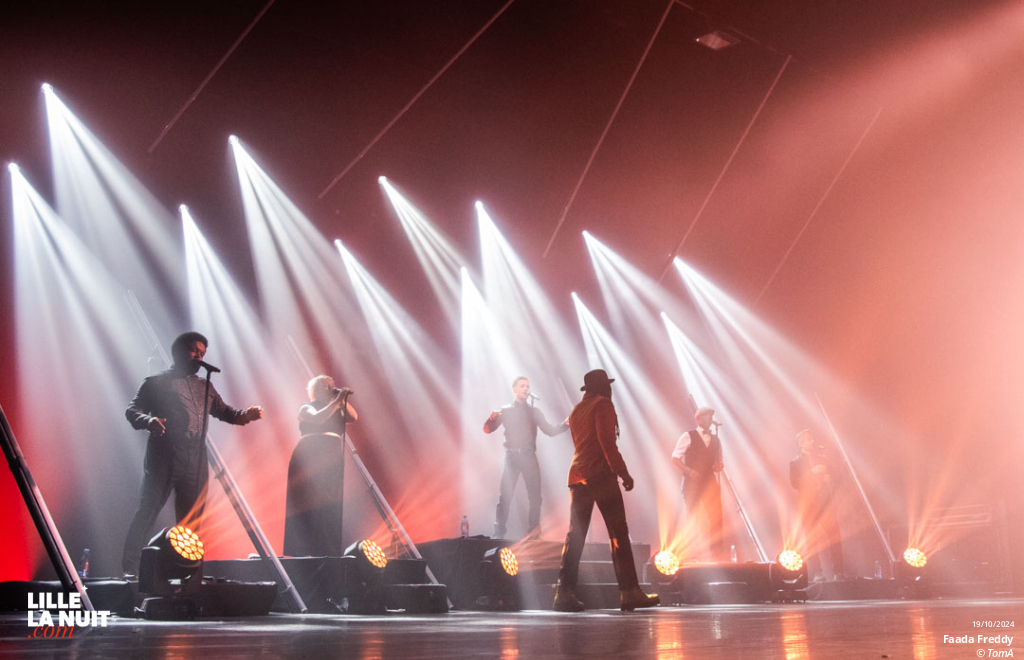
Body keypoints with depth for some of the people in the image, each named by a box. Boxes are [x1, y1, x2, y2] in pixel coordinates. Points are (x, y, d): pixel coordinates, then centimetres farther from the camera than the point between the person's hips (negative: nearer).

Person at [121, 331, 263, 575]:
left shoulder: (204, 387, 23)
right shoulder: (157, 383, 7)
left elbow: (224, 412, 24)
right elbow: (132, 410, 0)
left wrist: (246, 415, 4)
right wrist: (148, 421, -22)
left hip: (196, 464, 5)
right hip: (163, 460, -5)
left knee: (191, 520, 5)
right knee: (147, 512, -9)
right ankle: (129, 568, -4)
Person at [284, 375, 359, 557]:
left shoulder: (336, 410, 23)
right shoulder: (306, 408, 9)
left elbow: (353, 417, 7)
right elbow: (318, 418, -12)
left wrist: (342, 399, 5)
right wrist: (336, 401, -12)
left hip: (332, 461, 5)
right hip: (310, 459, -5)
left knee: (330, 507, -3)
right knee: (311, 505, -11)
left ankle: (329, 551, -5)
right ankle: (306, 550, -10)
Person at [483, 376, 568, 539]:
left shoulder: (534, 411, 16)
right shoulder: (505, 411, 11)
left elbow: (549, 430, 11)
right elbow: (487, 429, 5)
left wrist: (565, 425, -8)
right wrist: (492, 418, -18)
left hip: (529, 457, 2)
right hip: (511, 456, -2)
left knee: (534, 496, -4)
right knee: (505, 495, -11)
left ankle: (533, 533, 3)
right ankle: (499, 534, -9)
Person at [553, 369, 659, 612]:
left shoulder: (575, 411, 21)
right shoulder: (603, 404, -3)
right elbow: (607, 441, -14)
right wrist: (623, 472, -13)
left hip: (578, 476, 7)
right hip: (601, 474, -7)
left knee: (575, 535, 4)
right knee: (618, 533, -4)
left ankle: (564, 592, -2)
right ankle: (629, 592, -6)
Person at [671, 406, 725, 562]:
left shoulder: (715, 440, 15)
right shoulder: (688, 436, -1)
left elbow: (719, 461, 22)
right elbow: (675, 458, -4)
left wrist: (718, 466, -2)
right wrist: (688, 470, -17)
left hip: (709, 482, 5)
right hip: (692, 483, -5)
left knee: (716, 517, -4)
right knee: (693, 518, -6)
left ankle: (717, 553, 0)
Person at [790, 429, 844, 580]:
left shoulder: (823, 459, 21)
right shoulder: (795, 463, 9)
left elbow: (835, 475, 16)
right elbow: (795, 482, -5)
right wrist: (812, 473, -13)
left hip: (826, 504, 3)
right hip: (808, 504, -3)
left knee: (835, 537, -7)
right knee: (812, 539, -10)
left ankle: (838, 572, -4)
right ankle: (816, 573, -9)